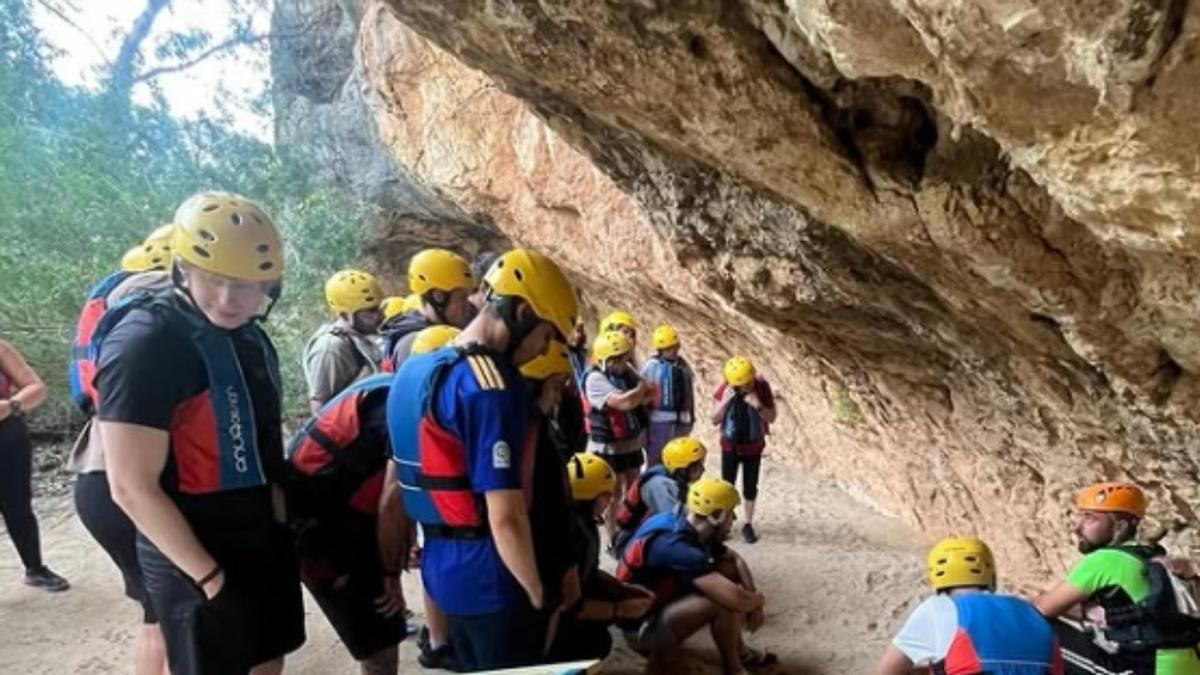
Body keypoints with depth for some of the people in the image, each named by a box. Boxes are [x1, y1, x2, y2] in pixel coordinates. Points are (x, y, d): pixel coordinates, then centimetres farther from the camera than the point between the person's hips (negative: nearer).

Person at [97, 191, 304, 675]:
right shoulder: (145, 345, -21)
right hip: (196, 558, -8)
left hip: (265, 540, 8)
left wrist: (283, 520, 12)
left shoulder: (249, 337, 5)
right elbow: (132, 489, -22)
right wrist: (210, 577, -19)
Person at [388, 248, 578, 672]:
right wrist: (538, 594, -11)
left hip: (440, 567, 8)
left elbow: (395, 488, 13)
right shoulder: (491, 387, -22)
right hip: (490, 575, -8)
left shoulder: (415, 371, 6)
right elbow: (506, 517, -25)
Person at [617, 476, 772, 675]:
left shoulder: (695, 530, -4)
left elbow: (735, 559, 12)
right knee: (726, 601, -27)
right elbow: (736, 599, -34)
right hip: (642, 627, -9)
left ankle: (739, 650, 13)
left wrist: (753, 601, -2)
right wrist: (759, 600, -12)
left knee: (730, 571, 2)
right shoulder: (676, 546, -32)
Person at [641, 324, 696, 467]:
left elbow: (689, 392, 14)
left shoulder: (682, 364, 6)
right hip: (659, 419, -5)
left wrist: (691, 415, 16)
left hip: (681, 419, 6)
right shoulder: (651, 365, -11)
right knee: (656, 459, 1)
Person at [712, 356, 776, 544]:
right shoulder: (725, 388, -15)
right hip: (730, 445, 0)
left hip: (753, 446, 0)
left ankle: (748, 524, 23)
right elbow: (714, 419, -11)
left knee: (750, 486, 9)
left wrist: (758, 406, -29)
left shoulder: (762, 387, -16)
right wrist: (725, 401, -27)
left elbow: (771, 417, -10)